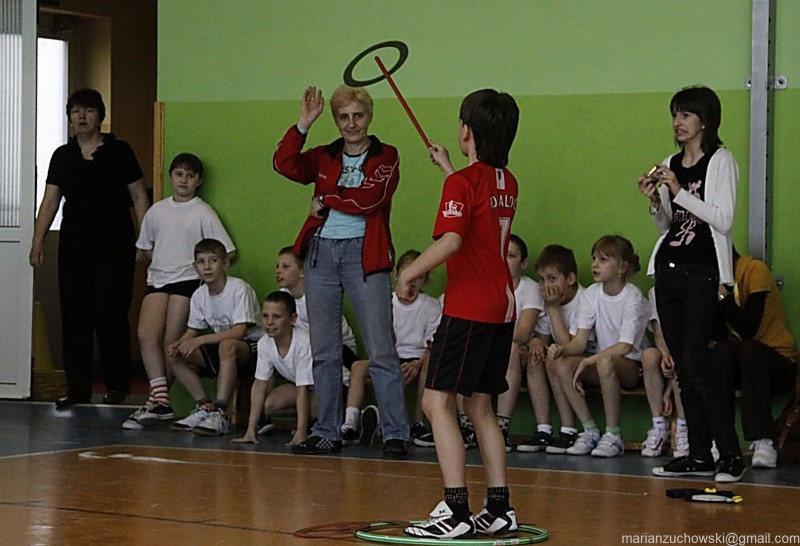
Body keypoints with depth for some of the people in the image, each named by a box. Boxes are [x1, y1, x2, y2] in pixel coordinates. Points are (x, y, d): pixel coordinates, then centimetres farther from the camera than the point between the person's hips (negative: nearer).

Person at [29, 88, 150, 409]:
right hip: (74, 245, 3)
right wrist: (38, 241, 2)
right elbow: (50, 202, 10)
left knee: (111, 315, -6)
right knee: (74, 317, 2)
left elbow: (139, 197, 2)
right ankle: (77, 390, 7)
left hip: (115, 244, -3)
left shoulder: (119, 152, 2)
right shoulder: (62, 156, 11)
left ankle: (117, 387, 6)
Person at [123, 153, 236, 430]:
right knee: (146, 334, -17)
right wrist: (165, 261, 11)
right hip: (157, 279, 4)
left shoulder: (203, 212, 0)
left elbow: (228, 252, 1)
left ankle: (157, 400, 2)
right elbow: (145, 247, 24)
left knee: (171, 343, -7)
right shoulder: (157, 210, 12)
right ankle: (161, 400, -18)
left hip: (186, 281, -4)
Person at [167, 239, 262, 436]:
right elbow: (192, 331, 8)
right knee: (175, 356, -9)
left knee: (227, 346, -41)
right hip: (220, 346, 7)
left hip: (252, 344, -7)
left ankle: (220, 413, -37)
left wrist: (200, 340, -30)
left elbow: (238, 332, -26)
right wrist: (178, 344, -17)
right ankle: (205, 406, -4)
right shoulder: (199, 295, 2)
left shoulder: (239, 288, -18)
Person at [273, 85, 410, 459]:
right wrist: (303, 124, -10)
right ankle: (327, 433, 16)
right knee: (324, 351, 8)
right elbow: (284, 165, -5)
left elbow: (369, 199, -13)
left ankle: (395, 435, -3)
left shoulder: (385, 157, 3)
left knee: (381, 351, -6)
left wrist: (325, 202, -3)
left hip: (364, 254, -4)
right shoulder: (324, 158, 14)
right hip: (320, 252, 4)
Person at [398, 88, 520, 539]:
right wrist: (447, 167, 42)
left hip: (469, 308, -9)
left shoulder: (462, 181, -12)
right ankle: (500, 508, 16)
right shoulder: (507, 183, 12)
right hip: (503, 307, 9)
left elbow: (451, 241, -25)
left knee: (438, 401, -7)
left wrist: (409, 274, -13)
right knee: (480, 407, 16)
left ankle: (456, 510, -14)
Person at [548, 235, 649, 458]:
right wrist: (562, 350, -26)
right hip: (600, 361, 6)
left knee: (606, 362, -39)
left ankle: (613, 435, -26)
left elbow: (625, 346, -24)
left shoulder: (633, 297, -14)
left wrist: (588, 361, -29)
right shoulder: (591, 294, 2)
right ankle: (590, 431, -12)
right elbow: (579, 341, -4)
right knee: (563, 364, -23)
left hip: (631, 365, -6)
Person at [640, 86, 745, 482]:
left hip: (702, 273, -7)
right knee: (682, 366, 5)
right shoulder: (670, 165, 15)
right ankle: (699, 455, 10)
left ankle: (730, 454, -8)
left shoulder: (721, 161, -3)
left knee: (695, 362, -14)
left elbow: (724, 220, -13)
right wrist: (654, 201, 0)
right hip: (668, 270, 7)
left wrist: (679, 192, -17)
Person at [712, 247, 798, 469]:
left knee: (747, 349, -35)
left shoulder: (755, 270, -14)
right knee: (722, 349, -27)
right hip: (740, 367, 5)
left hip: (780, 363, -5)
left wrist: (722, 294, -29)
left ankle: (764, 442, -37)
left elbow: (748, 329, -25)